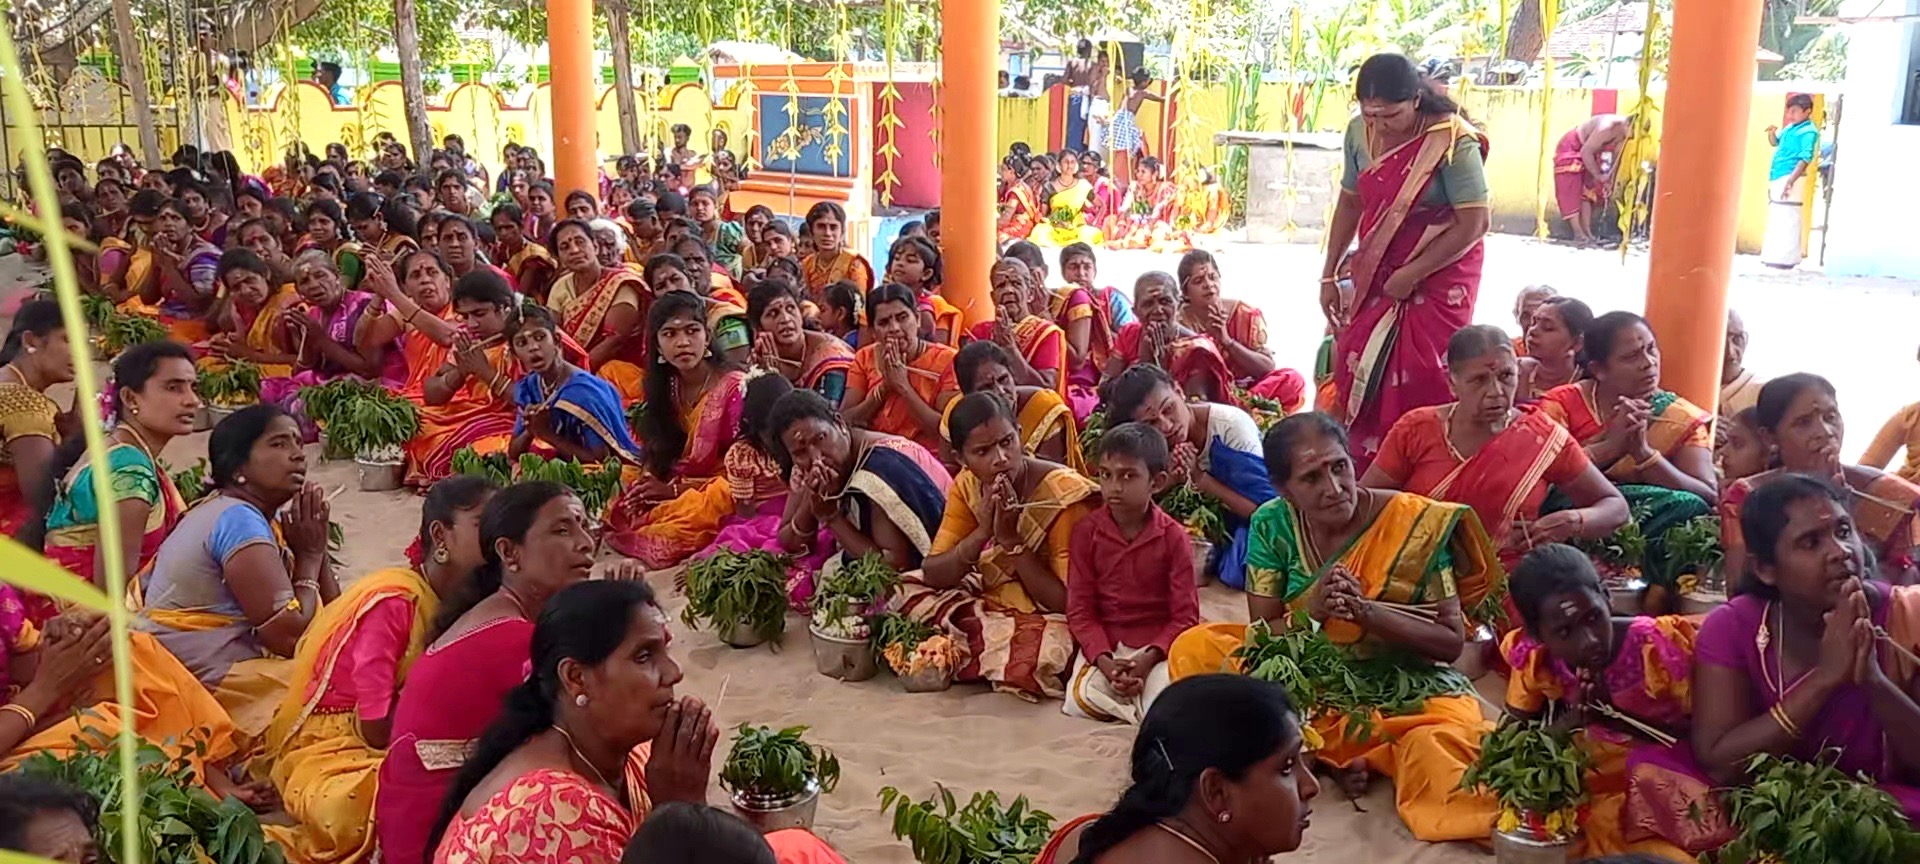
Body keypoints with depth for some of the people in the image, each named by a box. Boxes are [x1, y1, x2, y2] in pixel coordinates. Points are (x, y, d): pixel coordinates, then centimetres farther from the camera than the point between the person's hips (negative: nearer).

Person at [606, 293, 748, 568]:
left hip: (719, 495, -6)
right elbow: (657, 457, 14)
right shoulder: (667, 389, 8)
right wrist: (651, 485, -10)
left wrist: (675, 489, -14)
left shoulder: (735, 387, -12)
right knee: (611, 519, -17)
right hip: (670, 491, 6)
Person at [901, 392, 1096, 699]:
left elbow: (1067, 601, -22)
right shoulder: (966, 486, -5)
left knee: (1036, 656, -38)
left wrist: (1011, 539, -27)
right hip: (989, 602, 6)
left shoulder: (1064, 494, -22)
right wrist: (982, 533, -24)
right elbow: (932, 575, -8)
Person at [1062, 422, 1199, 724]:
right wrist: (1104, 662, -18)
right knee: (1079, 703, -25)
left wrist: (1149, 658, -20)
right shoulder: (1086, 531, -1)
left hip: (1158, 645, -1)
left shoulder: (1174, 537, -5)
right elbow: (1079, 609, -3)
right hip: (1104, 645, 1)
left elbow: (1185, 615, -4)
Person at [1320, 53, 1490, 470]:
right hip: (1375, 276, 5)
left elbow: (1475, 222, -20)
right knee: (1357, 377, 4)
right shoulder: (1360, 132, -3)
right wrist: (1329, 275, 10)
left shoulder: (1453, 141, -19)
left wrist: (1412, 275, -17)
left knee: (1422, 388, -6)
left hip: (1438, 277, -5)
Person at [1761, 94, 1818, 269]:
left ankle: (1785, 259, -11)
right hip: (1777, 178, 9)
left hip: (1790, 178, -9)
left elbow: (1805, 159, -17)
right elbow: (1775, 142, 31)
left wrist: (1790, 181, -25)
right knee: (1776, 218, 12)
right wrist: (1771, 133, 8)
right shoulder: (1790, 128, 16)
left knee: (1787, 219, -11)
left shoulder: (1809, 131, -9)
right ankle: (1774, 256, 17)